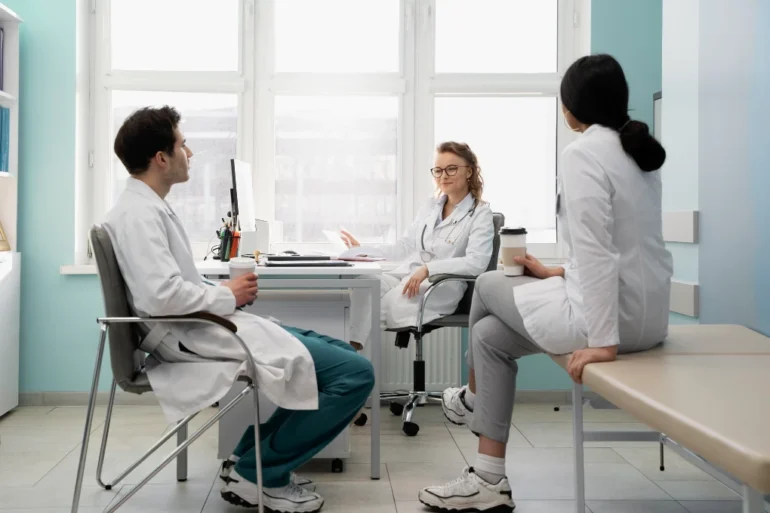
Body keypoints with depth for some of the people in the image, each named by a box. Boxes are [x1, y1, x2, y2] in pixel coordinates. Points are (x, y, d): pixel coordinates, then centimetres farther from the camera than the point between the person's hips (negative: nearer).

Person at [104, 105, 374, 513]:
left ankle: (252, 457, 13)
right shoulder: (139, 213, -16)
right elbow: (162, 296, -29)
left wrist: (222, 293, 5)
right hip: (198, 338, -11)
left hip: (205, 328, 11)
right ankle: (256, 472, -1)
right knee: (355, 372, -14)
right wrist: (227, 296, -13)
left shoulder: (147, 207, 16)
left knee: (344, 354, 15)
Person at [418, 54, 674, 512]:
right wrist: (558, 274, 20)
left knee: (489, 287, 14)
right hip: (647, 311, 9)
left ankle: (473, 398, 39)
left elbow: (596, 251, -24)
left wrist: (603, 341, -23)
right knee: (490, 333, 14)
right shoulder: (638, 150, 13)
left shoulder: (584, 153, -16)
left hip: (615, 315, -9)